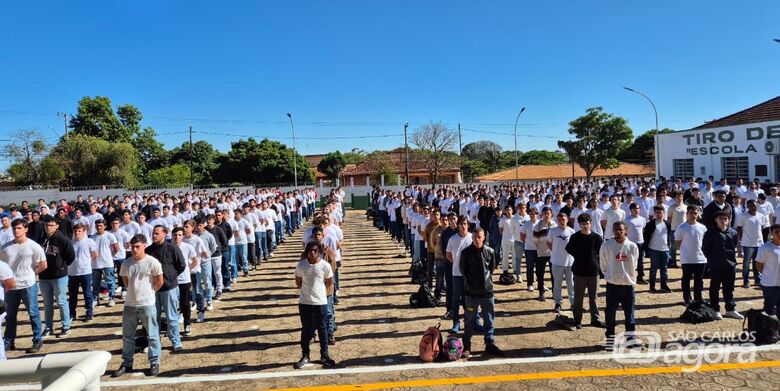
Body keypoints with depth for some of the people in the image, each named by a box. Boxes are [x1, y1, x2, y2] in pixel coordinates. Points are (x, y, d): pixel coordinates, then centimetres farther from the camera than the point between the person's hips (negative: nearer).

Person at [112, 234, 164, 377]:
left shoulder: (152, 262, -12)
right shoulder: (126, 263, 2)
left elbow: (159, 281, -4)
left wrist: (148, 293, 6)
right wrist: (134, 291, 13)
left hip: (147, 304, -5)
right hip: (129, 304, 5)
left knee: (152, 335, 4)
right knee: (127, 336, 13)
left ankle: (154, 363, 14)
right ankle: (126, 363, 25)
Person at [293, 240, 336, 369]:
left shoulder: (325, 266, -11)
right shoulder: (301, 265, -7)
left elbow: (330, 282, 4)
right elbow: (298, 283, 7)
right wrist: (308, 290, 8)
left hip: (321, 302, -1)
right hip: (304, 303, 1)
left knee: (322, 329, 11)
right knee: (306, 329, 13)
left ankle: (325, 355, 25)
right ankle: (305, 355, 27)